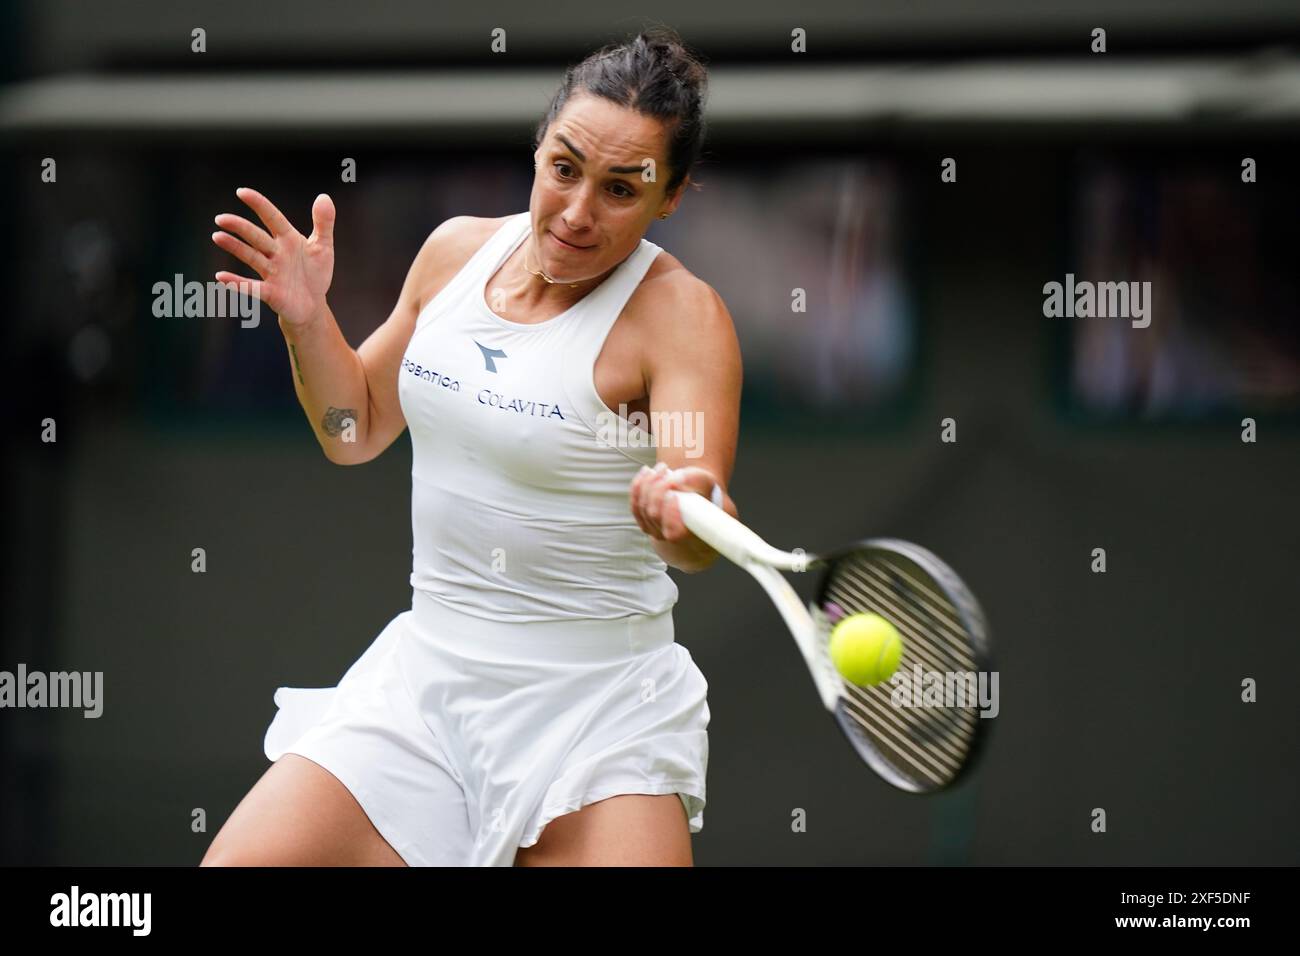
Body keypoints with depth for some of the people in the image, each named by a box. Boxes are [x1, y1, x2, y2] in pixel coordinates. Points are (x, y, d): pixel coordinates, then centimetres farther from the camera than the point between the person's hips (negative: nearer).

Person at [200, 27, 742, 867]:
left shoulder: (680, 314, -13)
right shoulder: (458, 250, 5)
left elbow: (707, 543, -26)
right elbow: (357, 434, 19)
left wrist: (687, 516, -49)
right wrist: (308, 320, 1)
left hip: (593, 706, -5)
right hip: (421, 679, 5)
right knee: (243, 861, -10)